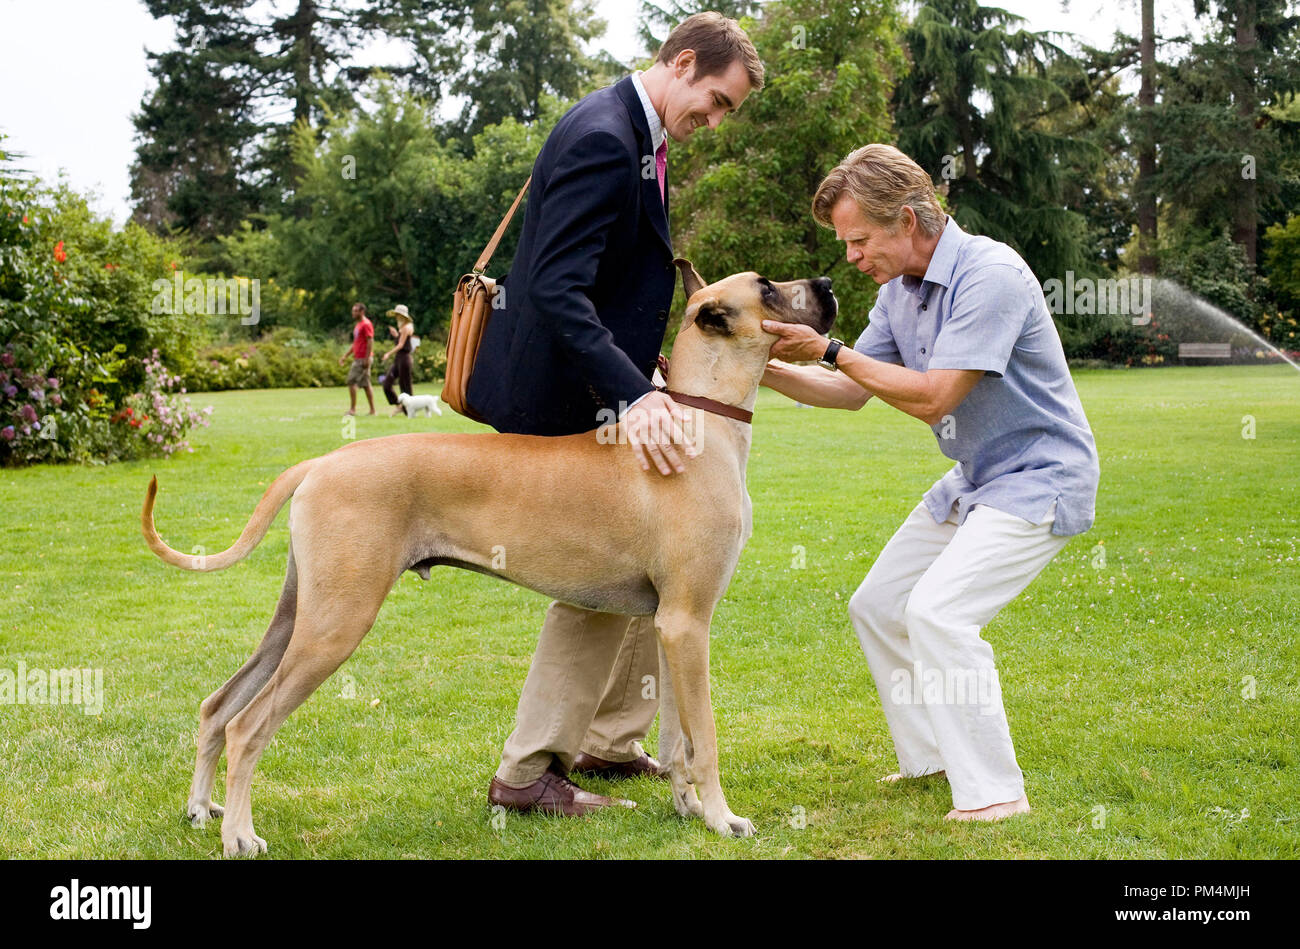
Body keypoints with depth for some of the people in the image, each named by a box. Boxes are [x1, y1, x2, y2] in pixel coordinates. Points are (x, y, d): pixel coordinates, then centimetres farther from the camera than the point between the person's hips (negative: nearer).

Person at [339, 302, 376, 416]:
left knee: (351, 382, -11)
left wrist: (366, 359, -23)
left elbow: (370, 342, -18)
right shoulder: (357, 325, 19)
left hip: (363, 359, -10)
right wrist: (345, 356, 21)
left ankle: (353, 409, -8)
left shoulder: (366, 324, -11)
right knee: (366, 384, 9)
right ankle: (372, 410, 10)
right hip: (357, 358, 10)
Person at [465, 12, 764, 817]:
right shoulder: (602, 139, -21)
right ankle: (528, 772, 6)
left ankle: (611, 741, 25)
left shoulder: (640, 141, 12)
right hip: (558, 403, -10)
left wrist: (646, 382, 13)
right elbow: (557, 291, -30)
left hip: (600, 400, 10)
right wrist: (632, 396, -36)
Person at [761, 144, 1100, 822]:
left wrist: (829, 350, -22)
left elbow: (932, 397, -26)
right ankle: (933, 758, 22)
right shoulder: (899, 288, 4)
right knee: (876, 607, 11)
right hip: (973, 480, 10)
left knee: (938, 612, -24)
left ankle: (993, 791, -14)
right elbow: (853, 391, 9)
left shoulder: (991, 276, -24)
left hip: (1039, 478, -10)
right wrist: (768, 369, -5)